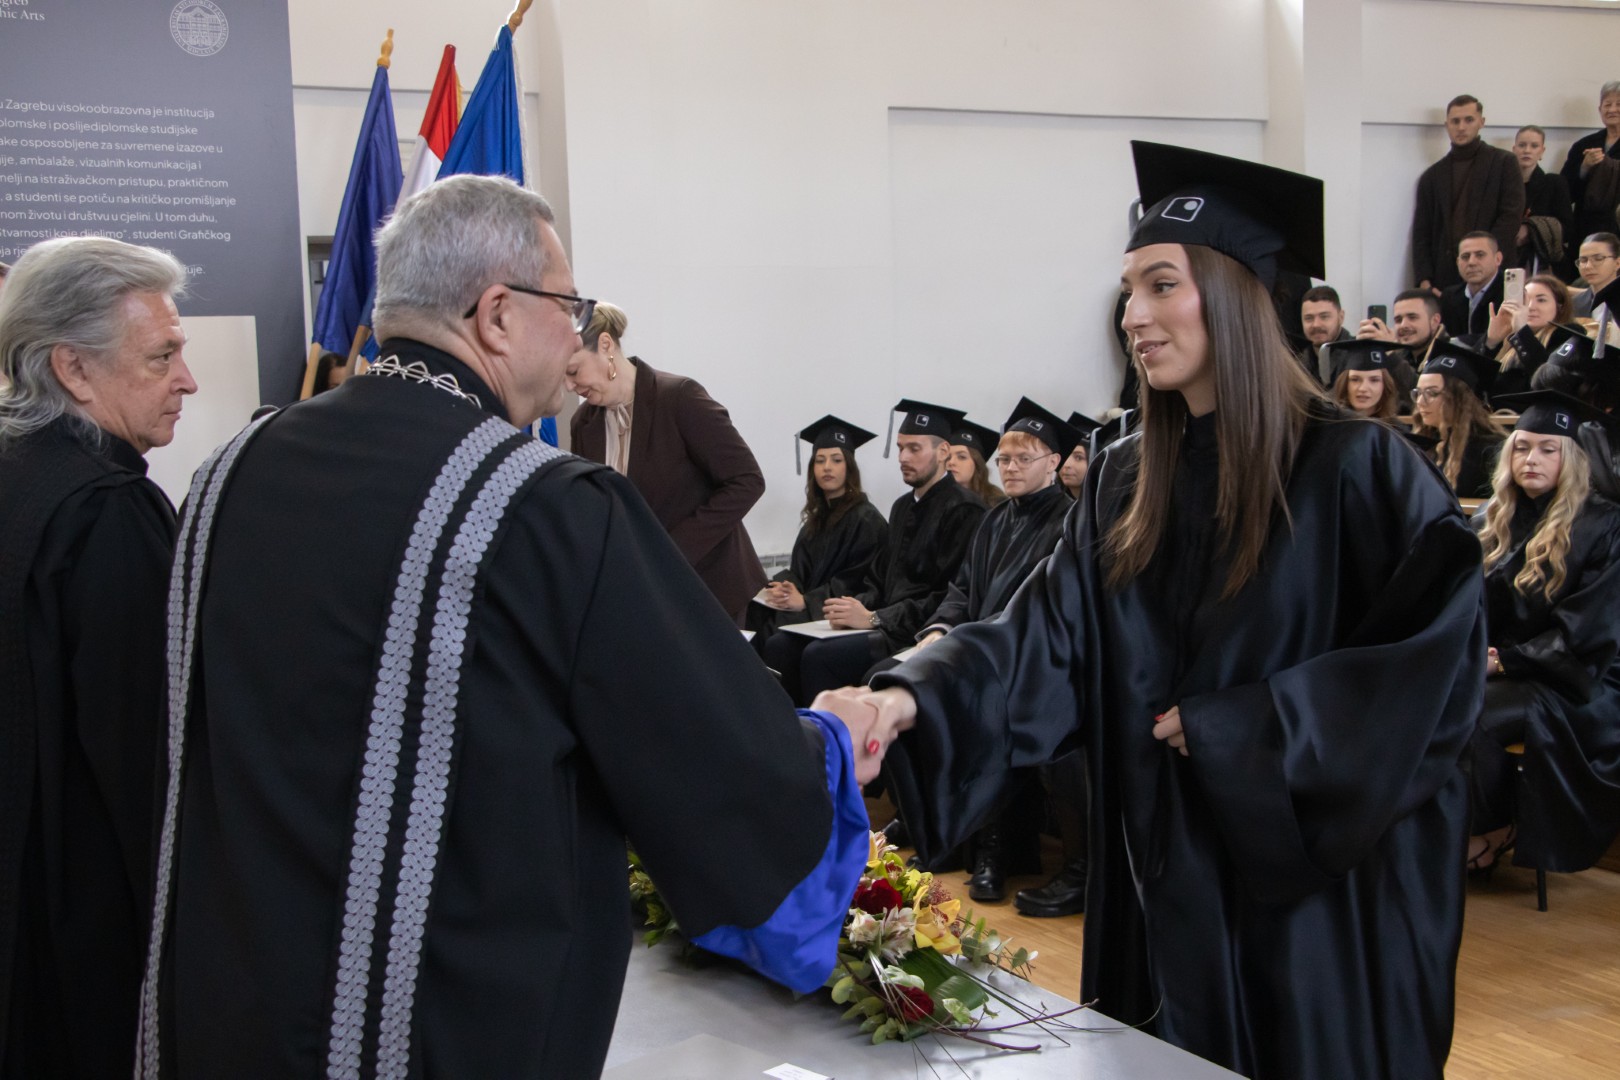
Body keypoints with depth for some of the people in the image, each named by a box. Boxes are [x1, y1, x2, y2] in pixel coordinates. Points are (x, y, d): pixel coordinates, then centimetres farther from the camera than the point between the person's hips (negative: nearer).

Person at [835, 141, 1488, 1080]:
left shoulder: (1356, 468, -11)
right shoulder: (1125, 484, 5)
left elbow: (1434, 660, -14)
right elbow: (1044, 638, -4)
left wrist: (1237, 728, -15)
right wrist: (913, 698, -22)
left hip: (1322, 882, -5)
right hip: (1168, 880, 5)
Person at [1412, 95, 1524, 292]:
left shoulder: (1504, 163, 8)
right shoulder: (1432, 176, 16)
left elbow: (1511, 217, -1)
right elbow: (1421, 234, 12)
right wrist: (1424, 281, -2)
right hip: (1445, 281, 2)